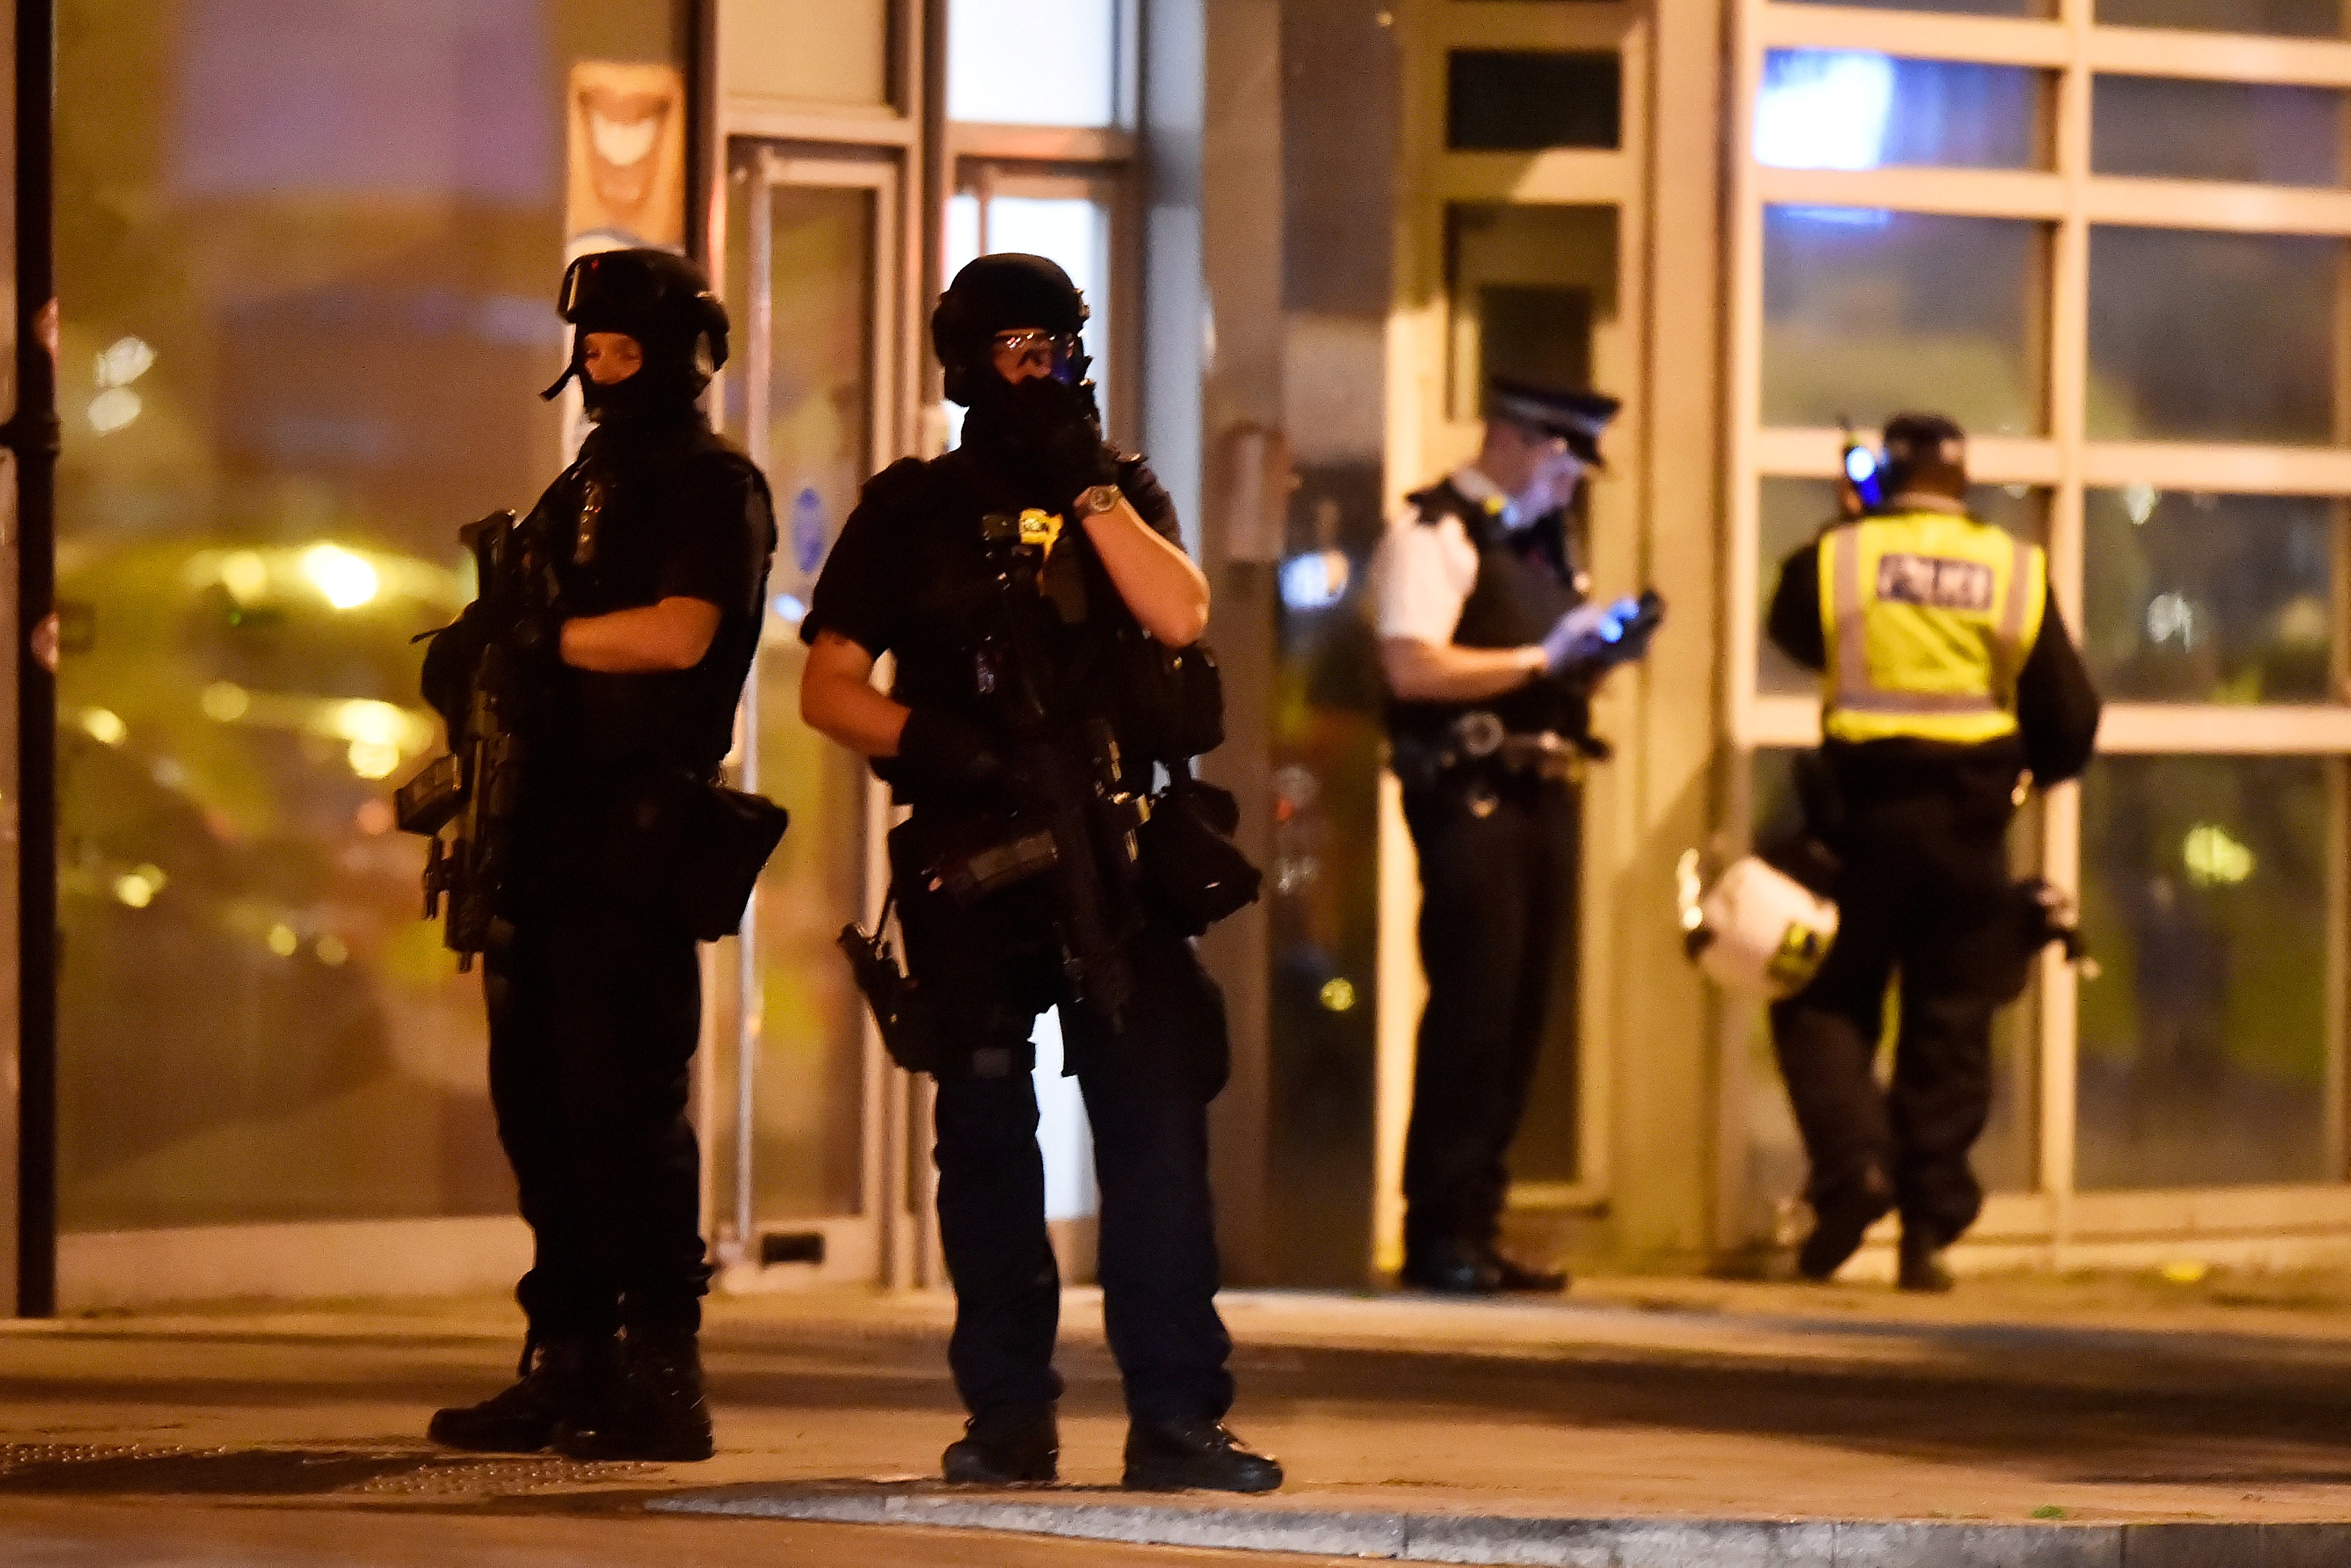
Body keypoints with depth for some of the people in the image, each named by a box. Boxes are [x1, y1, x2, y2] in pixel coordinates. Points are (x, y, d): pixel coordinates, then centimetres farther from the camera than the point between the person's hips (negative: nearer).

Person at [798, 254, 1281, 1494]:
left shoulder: (1121, 494, 12)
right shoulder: (910, 510, 9)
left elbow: (1179, 615, -7)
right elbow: (827, 686, 6)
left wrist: (1088, 485, -10)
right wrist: (923, 740, -12)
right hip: (967, 860, 0)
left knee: (1155, 1121, -8)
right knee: (985, 1137, 2)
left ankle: (1176, 1415, -8)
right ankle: (1008, 1416, 8)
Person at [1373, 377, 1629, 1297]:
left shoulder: (1545, 542, 21)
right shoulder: (1434, 534, -7)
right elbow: (1412, 666, -18)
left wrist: (1598, 650, 7)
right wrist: (1540, 658, -19)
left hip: (1542, 796, 9)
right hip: (1470, 796, -9)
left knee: (1522, 1015, 8)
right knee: (1471, 1009, -10)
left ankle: (1478, 1229, 13)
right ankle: (1438, 1234, -6)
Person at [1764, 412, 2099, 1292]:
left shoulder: (1834, 560, -4)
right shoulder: (2017, 575, 2)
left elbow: (1791, 629, 20)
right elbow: (2071, 724, 6)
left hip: (1861, 815, -1)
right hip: (1969, 831, 2)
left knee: (1823, 1003, 11)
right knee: (1949, 1029, 7)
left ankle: (1852, 1160, -12)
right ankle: (1929, 1229, 6)